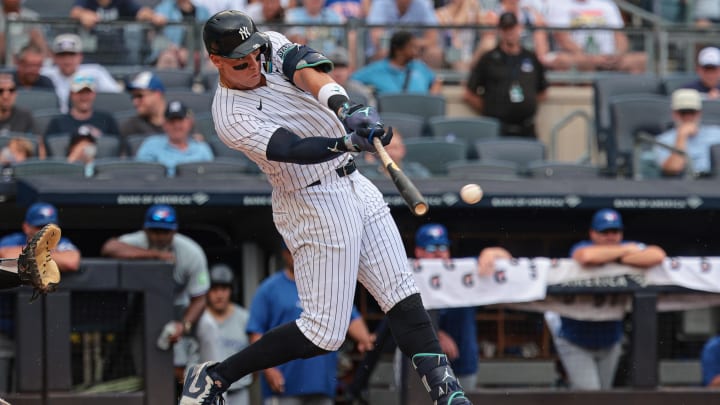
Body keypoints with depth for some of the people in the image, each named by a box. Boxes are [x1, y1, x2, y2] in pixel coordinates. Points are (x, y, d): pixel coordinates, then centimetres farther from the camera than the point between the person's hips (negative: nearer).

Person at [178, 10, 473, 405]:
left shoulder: (271, 47, 0)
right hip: (316, 207, -7)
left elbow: (307, 68, -20)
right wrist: (348, 140, -48)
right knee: (323, 334, -6)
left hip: (353, 185, 7)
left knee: (402, 295, 2)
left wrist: (342, 106, -41)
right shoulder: (231, 116, -18)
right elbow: (293, 150, -30)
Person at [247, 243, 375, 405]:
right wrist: (268, 368, -13)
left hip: (322, 384, 4)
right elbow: (256, 334, -2)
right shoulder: (270, 288, 3)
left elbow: (352, 319, 9)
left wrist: (364, 339, -13)